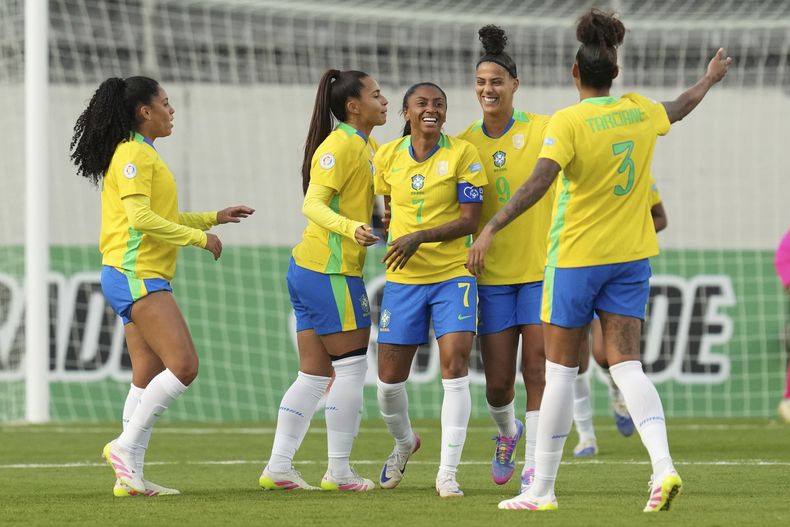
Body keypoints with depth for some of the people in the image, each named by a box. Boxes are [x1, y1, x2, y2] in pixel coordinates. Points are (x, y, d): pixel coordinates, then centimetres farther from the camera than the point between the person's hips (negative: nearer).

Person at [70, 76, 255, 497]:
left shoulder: (142, 154, 20)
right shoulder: (134, 154, -11)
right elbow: (140, 217, -21)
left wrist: (214, 218, 26)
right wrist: (199, 237, -15)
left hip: (144, 278, 10)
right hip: (136, 276, -10)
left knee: (148, 378, 7)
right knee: (183, 365, -16)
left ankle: (131, 476, 5)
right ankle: (125, 446, -12)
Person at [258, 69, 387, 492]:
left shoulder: (366, 147, 16)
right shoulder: (340, 145, -13)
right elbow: (313, 205, -22)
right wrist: (352, 228, -37)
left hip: (309, 268, 10)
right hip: (330, 271, -10)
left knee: (315, 374, 9)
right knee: (351, 367, -3)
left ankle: (278, 468, 8)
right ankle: (339, 471, 1)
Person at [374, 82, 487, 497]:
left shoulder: (462, 154, -6)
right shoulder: (387, 157, 4)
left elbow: (470, 220, -11)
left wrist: (420, 237, -20)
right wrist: (394, 242, 12)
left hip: (452, 275, -3)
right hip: (402, 280, 3)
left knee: (455, 367, -15)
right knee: (390, 378, 5)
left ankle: (448, 472, -9)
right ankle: (404, 441, 37)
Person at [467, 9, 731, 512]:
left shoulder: (569, 121, -14)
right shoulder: (640, 111, 4)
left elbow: (539, 182, -26)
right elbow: (679, 108, 26)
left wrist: (491, 228, -27)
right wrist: (711, 77, 45)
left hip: (576, 257, -5)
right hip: (630, 256, 5)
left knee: (560, 372, 4)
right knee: (627, 366, 2)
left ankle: (543, 489, 9)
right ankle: (663, 465, -20)